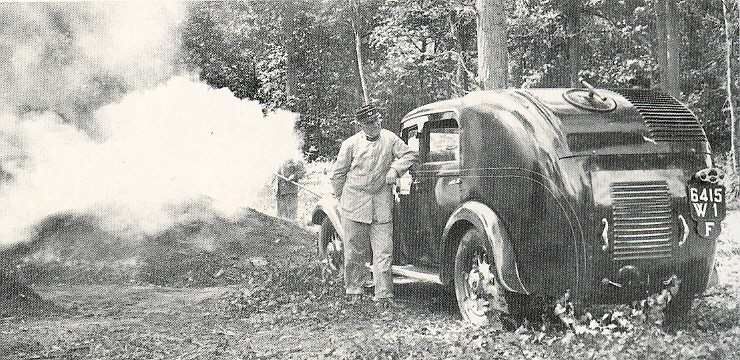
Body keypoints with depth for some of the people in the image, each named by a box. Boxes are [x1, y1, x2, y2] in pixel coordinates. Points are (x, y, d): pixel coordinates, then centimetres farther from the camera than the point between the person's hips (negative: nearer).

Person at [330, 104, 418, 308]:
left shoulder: (390, 139, 3)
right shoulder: (351, 144, 0)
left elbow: (411, 155, 8)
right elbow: (338, 174, 8)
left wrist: (395, 169, -7)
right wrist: (343, 199, 11)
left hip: (382, 205, 0)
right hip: (354, 206, 0)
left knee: (383, 253, -5)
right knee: (354, 252, 6)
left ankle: (384, 295, -2)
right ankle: (353, 291, 19)